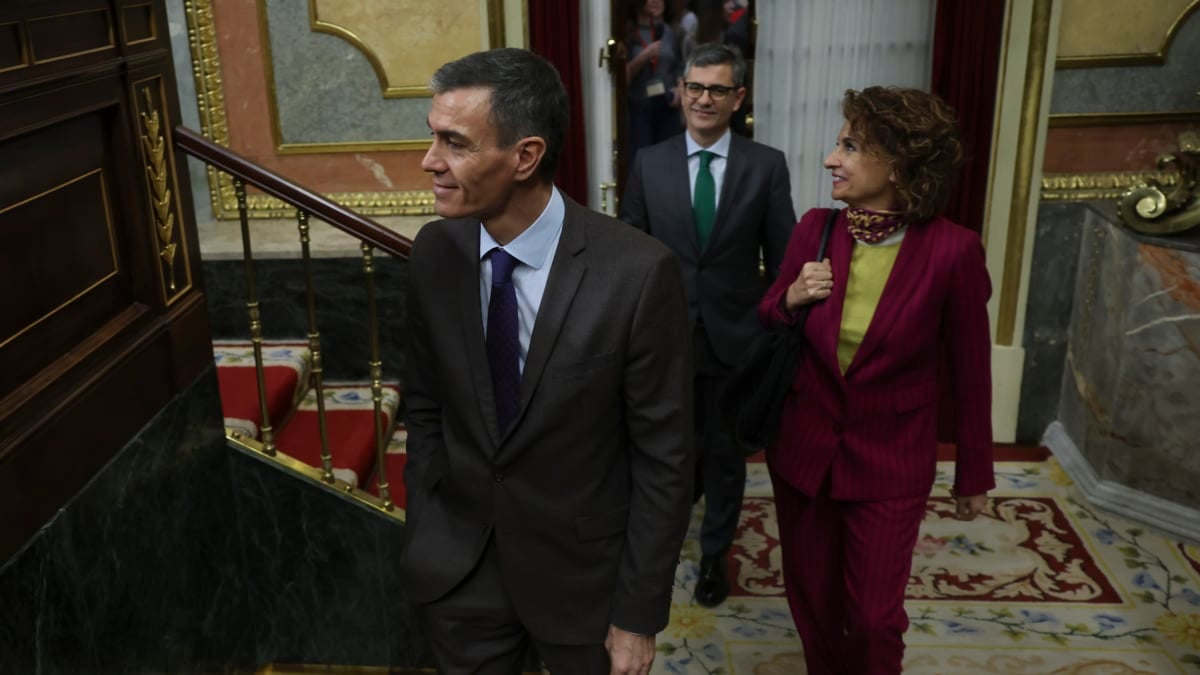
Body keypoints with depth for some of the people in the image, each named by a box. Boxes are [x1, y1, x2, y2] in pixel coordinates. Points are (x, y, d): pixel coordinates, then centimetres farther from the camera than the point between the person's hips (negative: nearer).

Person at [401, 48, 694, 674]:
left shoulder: (636, 271, -22)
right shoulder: (434, 252, -8)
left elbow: (664, 457, -15)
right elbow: (424, 407, 4)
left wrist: (639, 615, -10)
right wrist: (423, 535, 3)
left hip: (582, 571, -3)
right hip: (457, 567, 3)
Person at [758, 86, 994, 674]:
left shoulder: (952, 250, -17)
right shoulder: (815, 228, -7)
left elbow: (970, 371, -6)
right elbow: (767, 327, 8)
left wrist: (974, 474, 2)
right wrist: (790, 299, -16)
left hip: (890, 460, -3)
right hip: (803, 448, 3)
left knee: (873, 620, 5)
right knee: (811, 603, 17)